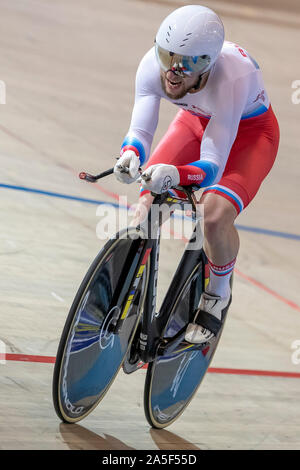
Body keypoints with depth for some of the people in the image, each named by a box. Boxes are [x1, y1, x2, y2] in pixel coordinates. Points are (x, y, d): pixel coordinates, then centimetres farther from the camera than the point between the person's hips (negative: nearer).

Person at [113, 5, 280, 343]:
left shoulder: (232, 78, -41)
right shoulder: (153, 65, -30)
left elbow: (213, 164, -41)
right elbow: (140, 130, -26)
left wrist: (175, 175, -62)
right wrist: (130, 155, -49)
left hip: (250, 132, -4)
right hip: (197, 121, 5)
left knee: (215, 216, -27)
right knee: (148, 207, -12)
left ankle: (217, 295, 3)